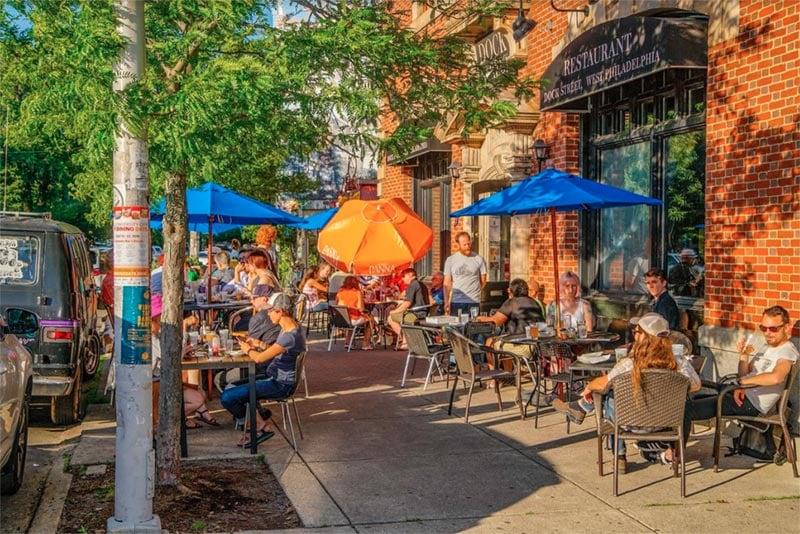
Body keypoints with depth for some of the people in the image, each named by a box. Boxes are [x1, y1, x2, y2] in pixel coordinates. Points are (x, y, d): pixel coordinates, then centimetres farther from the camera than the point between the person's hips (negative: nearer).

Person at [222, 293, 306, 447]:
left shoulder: (290, 336, -27)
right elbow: (273, 351, 18)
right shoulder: (288, 327, 4)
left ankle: (261, 427, 2)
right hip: (276, 378, 10)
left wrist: (248, 350, -6)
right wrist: (255, 347, 2)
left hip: (281, 385, -10)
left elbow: (259, 358, -27)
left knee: (227, 398, -15)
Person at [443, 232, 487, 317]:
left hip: (473, 301, -1)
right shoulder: (450, 260, 7)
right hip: (456, 301, 1)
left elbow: (483, 281, 11)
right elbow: (447, 283, 6)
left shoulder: (479, 259, 3)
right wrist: (446, 302, -2)